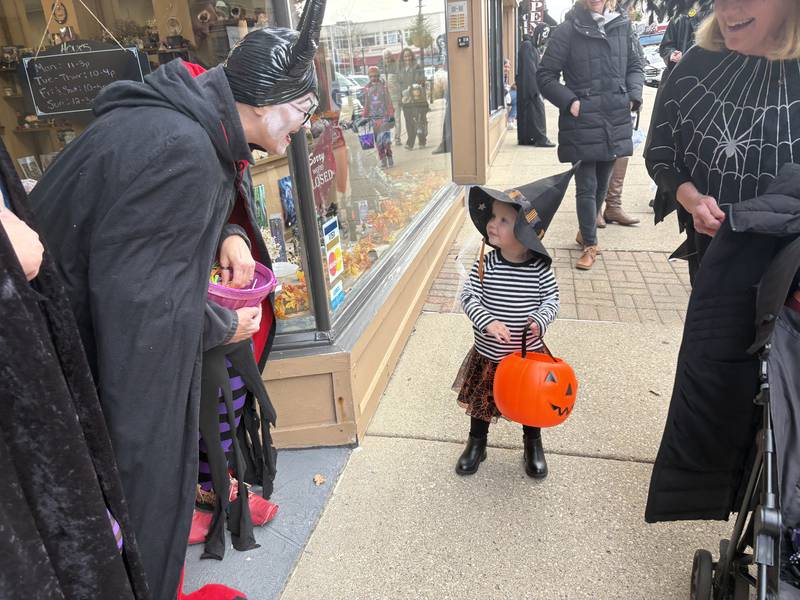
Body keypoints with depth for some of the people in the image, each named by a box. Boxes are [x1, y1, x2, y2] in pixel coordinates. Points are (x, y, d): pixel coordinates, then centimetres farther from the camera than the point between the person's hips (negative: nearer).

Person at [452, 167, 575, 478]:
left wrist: (540, 320, -25)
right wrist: (487, 322, -29)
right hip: (488, 355, 0)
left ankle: (533, 447, 47)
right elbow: (469, 296, -14)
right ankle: (476, 445, 44)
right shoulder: (485, 265, -15)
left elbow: (552, 299, -6)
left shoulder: (540, 268, -15)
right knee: (481, 402, 18)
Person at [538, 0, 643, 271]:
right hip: (582, 123, -4)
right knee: (586, 186, -1)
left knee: (601, 184, 14)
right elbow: (545, 75, -4)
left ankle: (586, 232, 33)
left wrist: (633, 95, 0)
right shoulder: (568, 30, -5)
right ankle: (590, 244, 11)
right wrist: (569, 101, -13)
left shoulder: (622, 26, 7)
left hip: (615, 121, 5)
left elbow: (635, 66, 16)